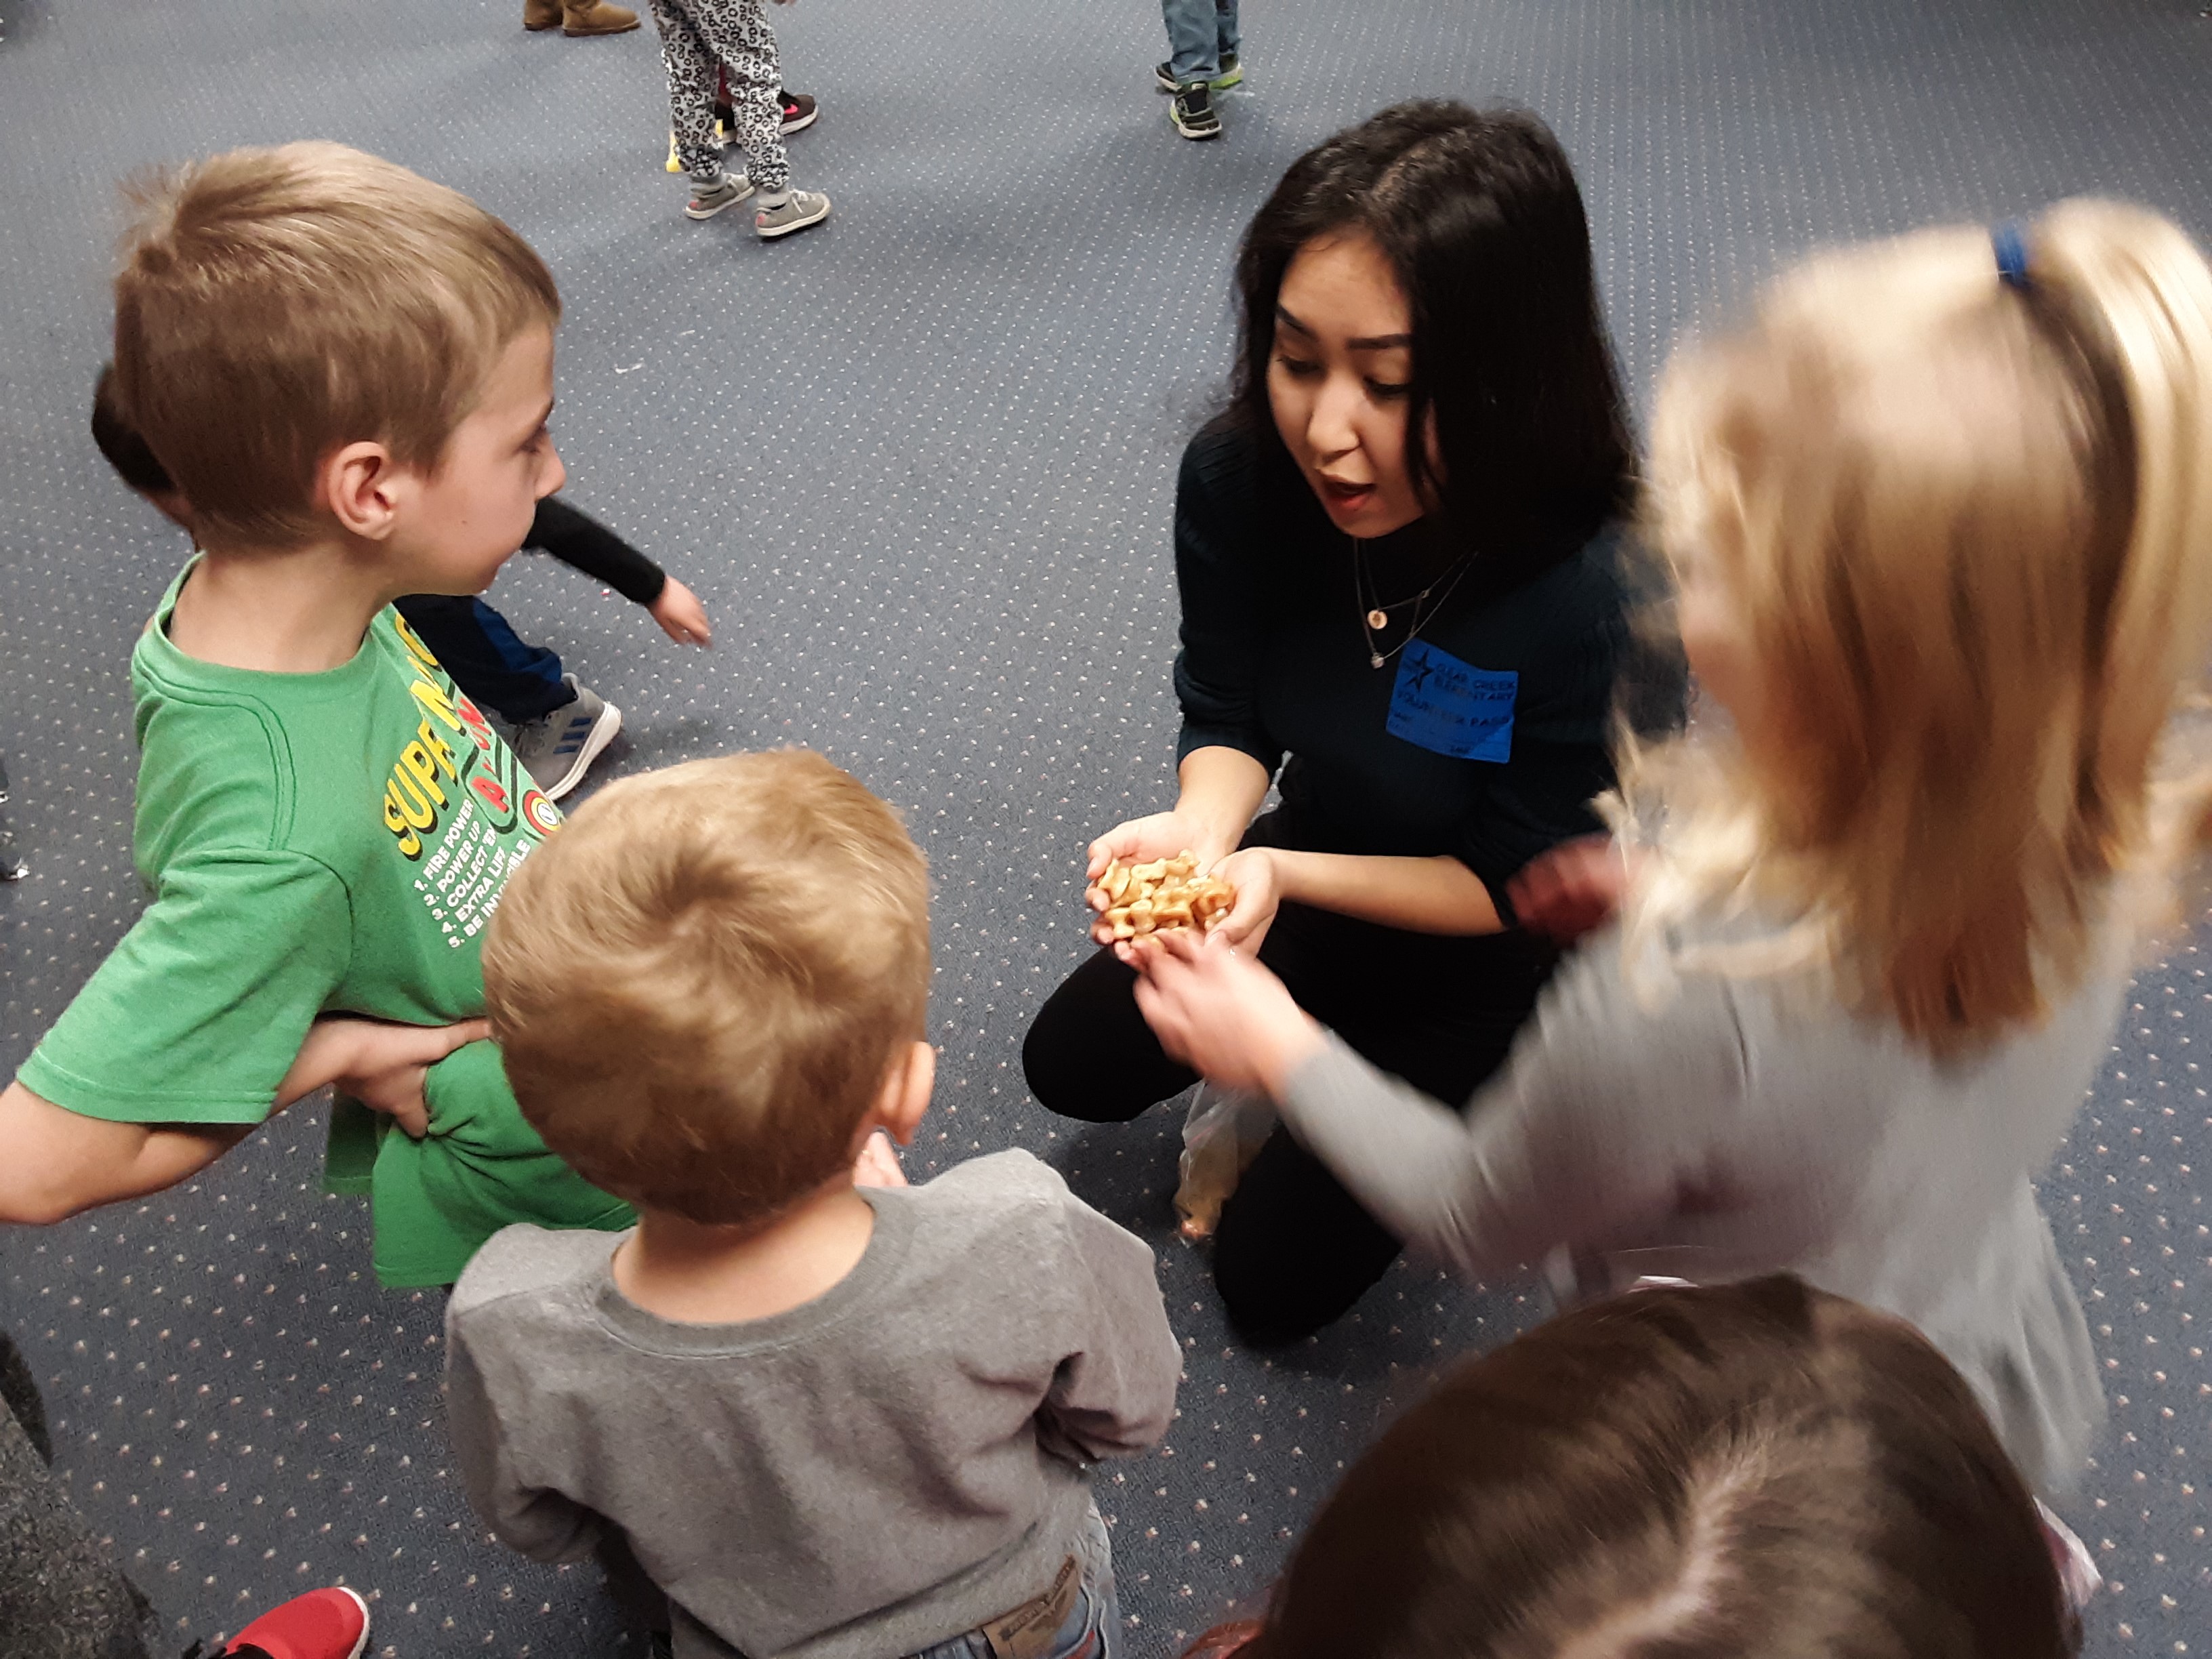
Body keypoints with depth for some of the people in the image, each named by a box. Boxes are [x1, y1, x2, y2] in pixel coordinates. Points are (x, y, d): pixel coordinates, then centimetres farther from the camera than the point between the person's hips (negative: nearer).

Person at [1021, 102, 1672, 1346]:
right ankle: (1326, 1052, 26)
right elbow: (1231, 717, -9)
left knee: (1274, 1278, 1)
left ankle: (1446, 1104, 25)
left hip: (1498, 946, -4)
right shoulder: (1239, 481, -24)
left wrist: (1283, 873, -37)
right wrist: (1203, 828, -32)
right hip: (1324, 866, 5)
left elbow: (1516, 885, -24)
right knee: (1072, 1065, 9)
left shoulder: (1601, 597, -38)